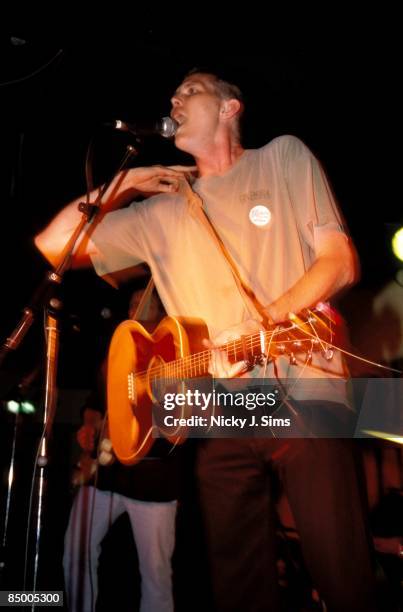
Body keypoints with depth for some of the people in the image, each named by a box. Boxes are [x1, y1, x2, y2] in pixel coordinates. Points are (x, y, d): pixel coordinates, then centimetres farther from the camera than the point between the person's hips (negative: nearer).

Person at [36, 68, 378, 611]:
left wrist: (266, 319, -13)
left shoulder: (284, 156, 11)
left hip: (305, 393, -3)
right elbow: (54, 244, 16)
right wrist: (123, 184, 10)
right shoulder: (161, 211, 18)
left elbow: (340, 262, 1)